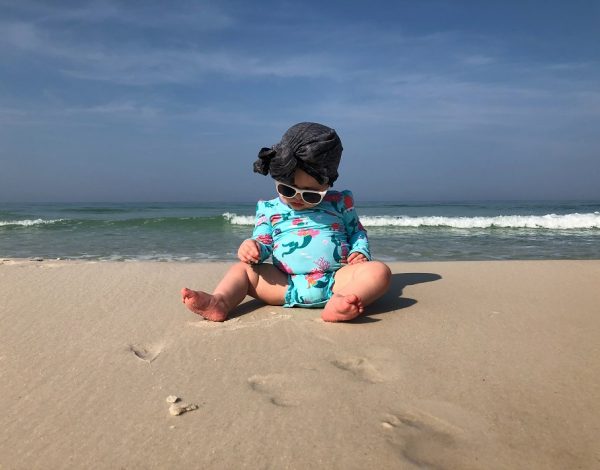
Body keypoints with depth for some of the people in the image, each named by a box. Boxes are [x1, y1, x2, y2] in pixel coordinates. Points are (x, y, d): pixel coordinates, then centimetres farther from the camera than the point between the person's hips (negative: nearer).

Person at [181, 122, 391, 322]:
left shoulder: (339, 203, 9)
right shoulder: (270, 210, 12)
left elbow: (357, 231, 19)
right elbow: (263, 242, 12)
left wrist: (360, 252, -2)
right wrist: (252, 247, -13)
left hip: (334, 281, -1)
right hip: (286, 285, 1)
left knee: (378, 270, -25)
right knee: (242, 268, -7)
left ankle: (339, 302, -52)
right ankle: (221, 301, -34)